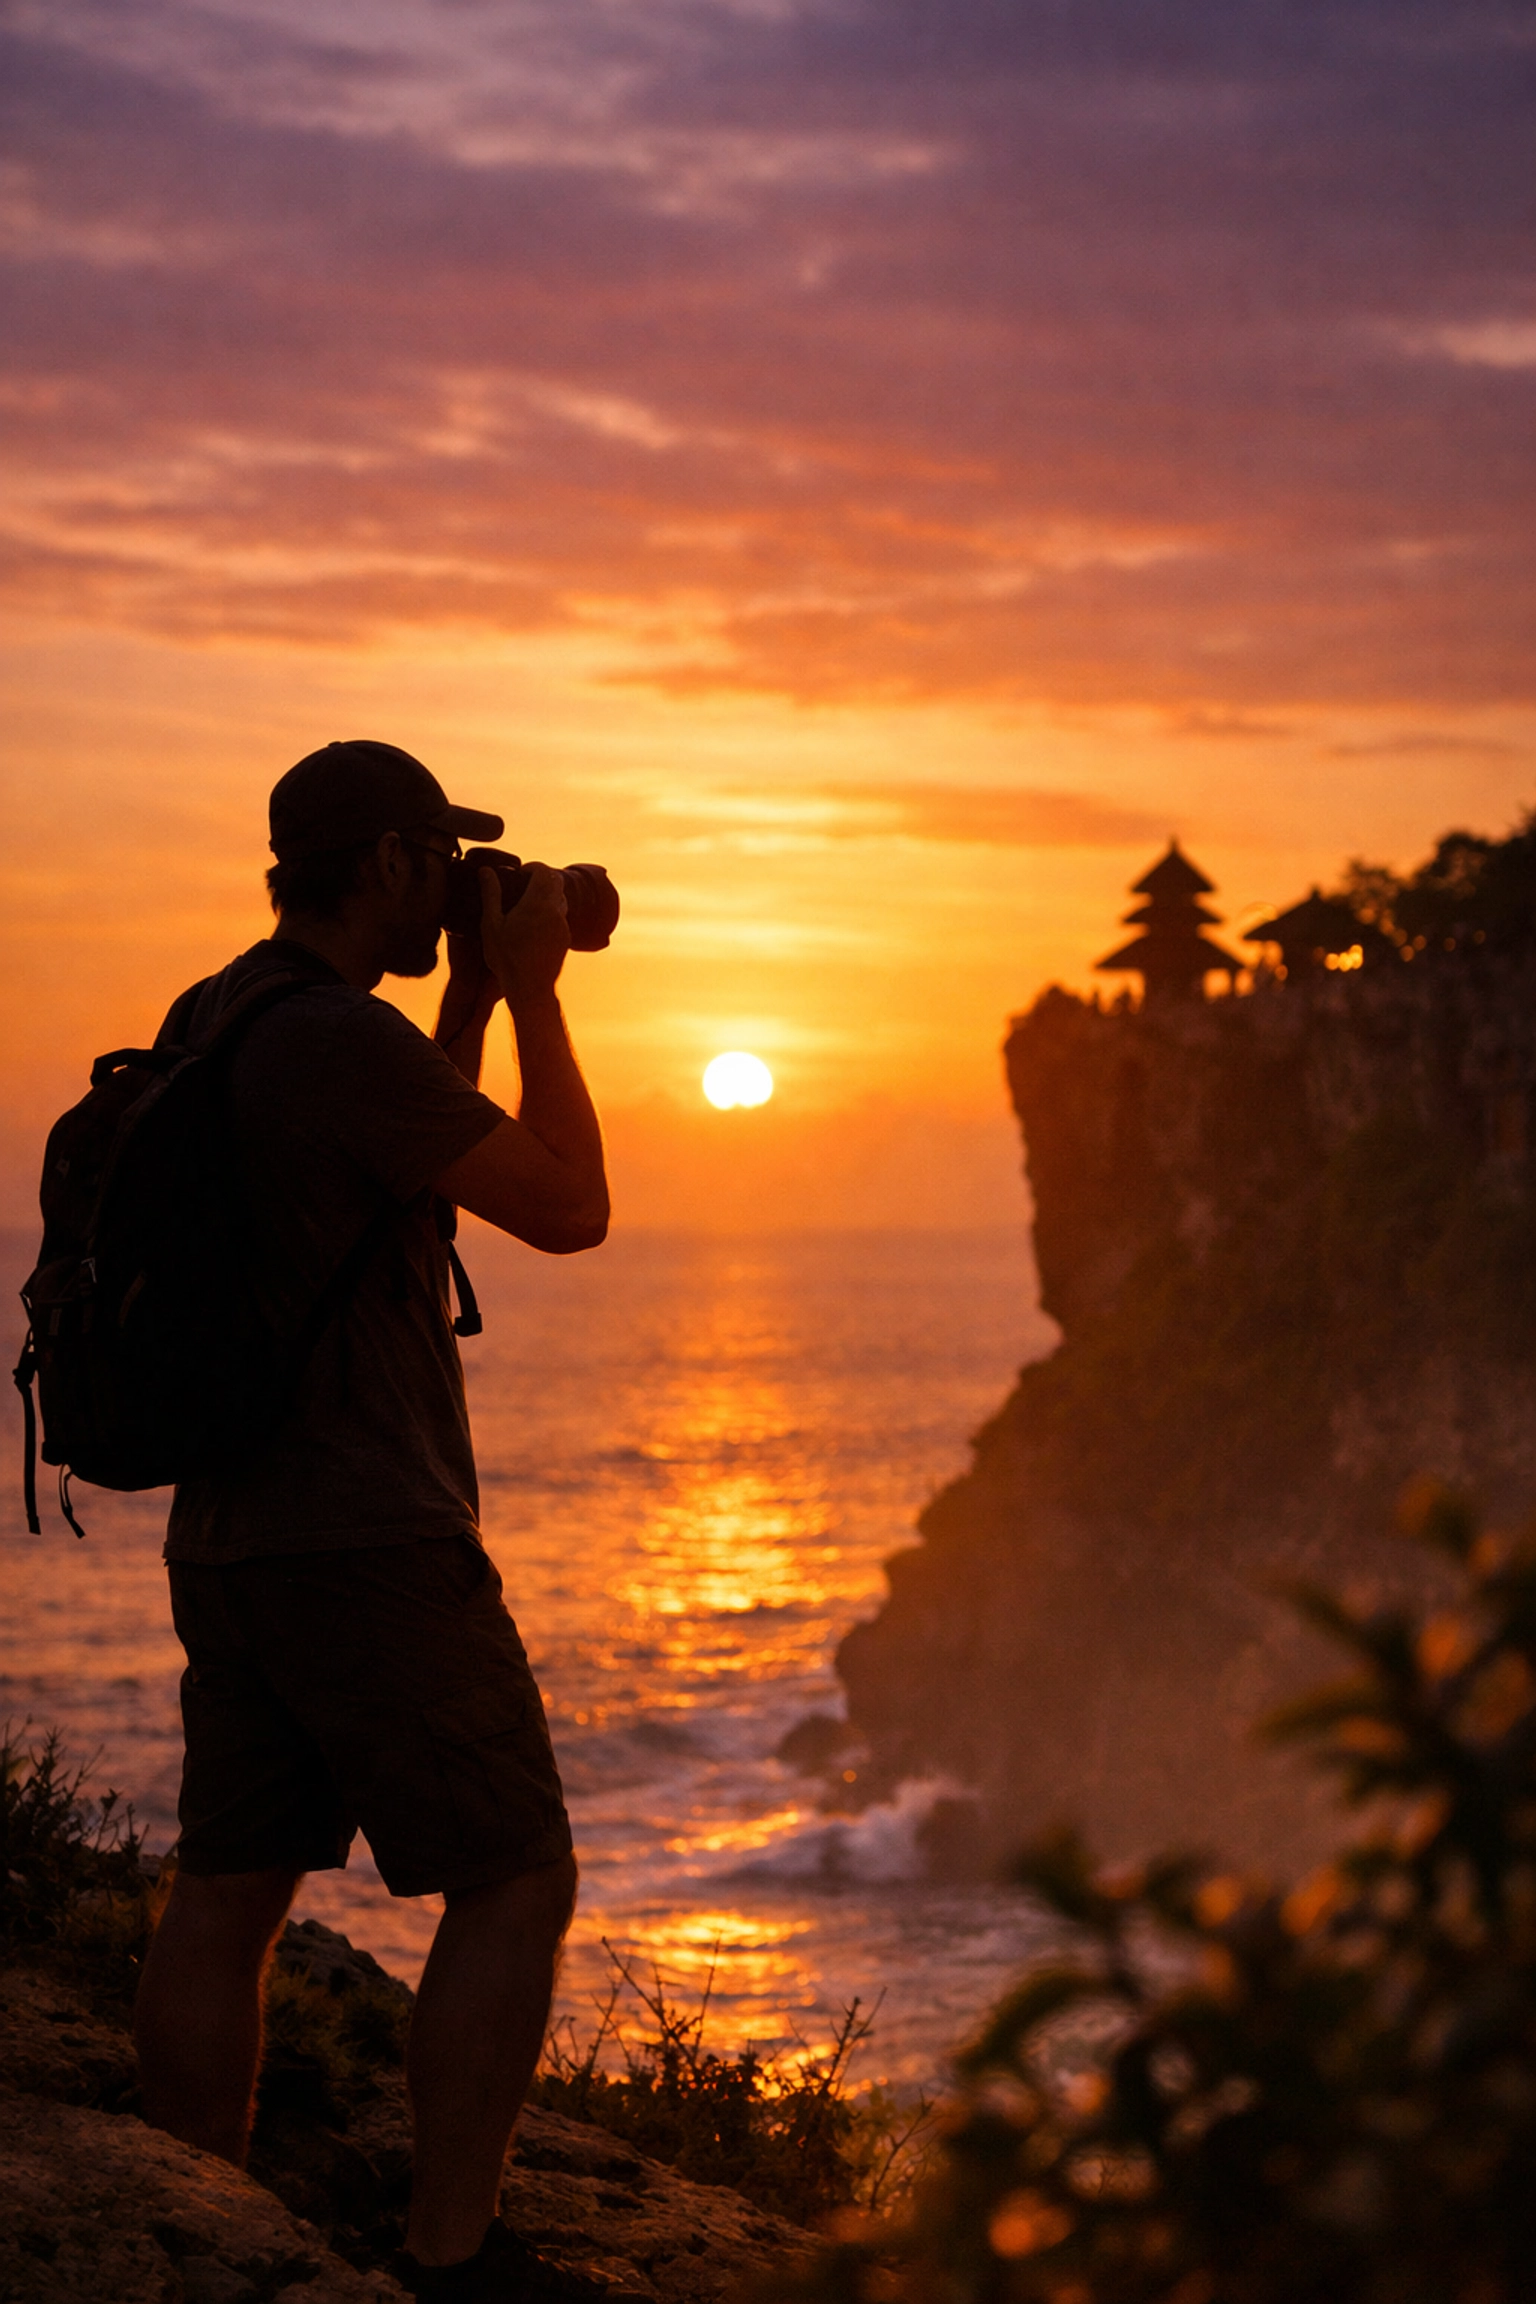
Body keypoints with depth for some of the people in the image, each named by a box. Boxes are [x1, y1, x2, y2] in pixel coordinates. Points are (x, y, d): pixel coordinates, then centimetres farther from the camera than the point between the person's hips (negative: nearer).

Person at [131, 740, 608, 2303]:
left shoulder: (205, 1022, 11)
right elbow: (569, 1210, -13)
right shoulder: (345, 1041, -19)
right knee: (517, 1888, -1)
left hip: (228, 1541, 9)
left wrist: (475, 996, 19)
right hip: (369, 1550, -9)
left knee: (228, 1899, 11)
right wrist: (530, 988, -4)